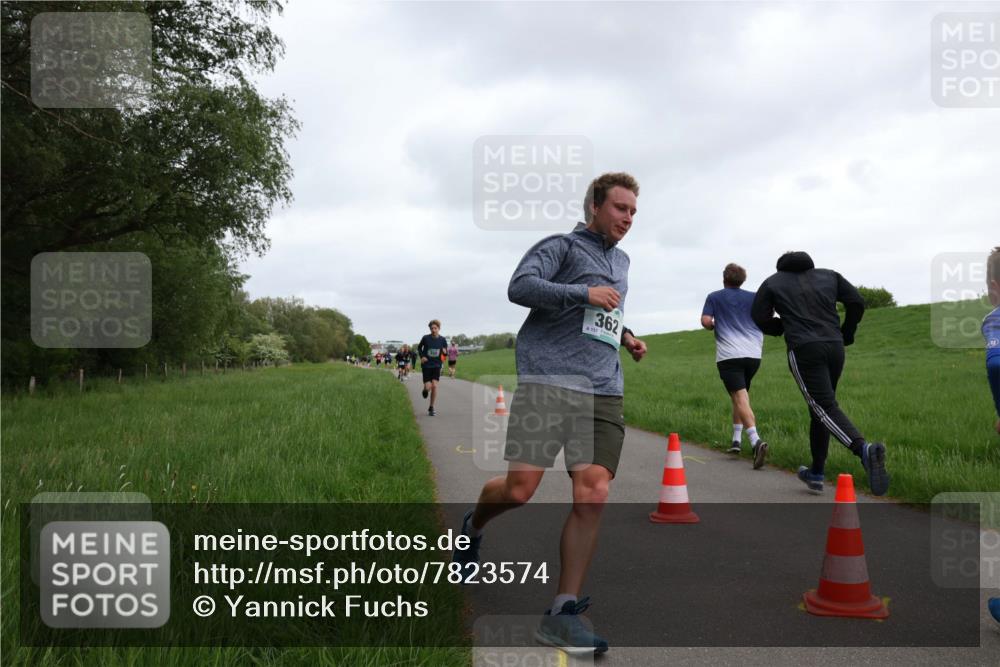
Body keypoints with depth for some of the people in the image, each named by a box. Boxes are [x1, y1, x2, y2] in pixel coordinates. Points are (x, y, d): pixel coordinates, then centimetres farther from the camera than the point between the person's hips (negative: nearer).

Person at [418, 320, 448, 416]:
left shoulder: (442, 340, -3)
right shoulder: (425, 338, -7)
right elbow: (419, 347, 10)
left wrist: (444, 352, -15)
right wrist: (422, 356, -7)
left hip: (436, 365, 1)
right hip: (426, 365, -1)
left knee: (434, 386, -12)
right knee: (428, 387, -8)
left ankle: (431, 408, 4)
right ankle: (425, 390, 33)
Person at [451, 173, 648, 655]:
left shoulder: (621, 261, 27)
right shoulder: (562, 245, 4)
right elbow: (520, 286, -12)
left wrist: (624, 335, 22)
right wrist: (585, 293, -15)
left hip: (604, 392, 6)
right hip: (547, 380, -6)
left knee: (592, 496, -7)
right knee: (519, 490, -9)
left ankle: (562, 612, 1)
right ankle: (472, 527, 27)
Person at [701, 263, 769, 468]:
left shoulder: (714, 297, 8)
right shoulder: (754, 298, 15)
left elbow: (706, 321, -4)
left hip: (729, 355, -4)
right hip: (753, 354, 4)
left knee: (740, 398, -14)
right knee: (740, 396, 22)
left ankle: (756, 441, -32)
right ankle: (736, 440, 21)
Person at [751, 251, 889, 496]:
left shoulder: (773, 283, 13)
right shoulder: (828, 275, 20)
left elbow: (760, 318, 5)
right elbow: (857, 302, 10)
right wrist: (846, 334, 22)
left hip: (803, 350, -4)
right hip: (834, 348, 5)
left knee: (826, 409, -10)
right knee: (819, 410, 16)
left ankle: (864, 449, -38)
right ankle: (815, 475, 23)